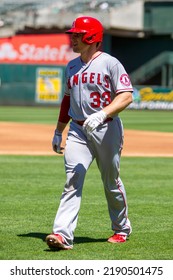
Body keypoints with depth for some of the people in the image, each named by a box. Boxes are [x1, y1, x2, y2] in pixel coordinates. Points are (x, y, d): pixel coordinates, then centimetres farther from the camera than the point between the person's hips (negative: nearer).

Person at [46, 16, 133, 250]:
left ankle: (122, 228, 30)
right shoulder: (72, 66, 12)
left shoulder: (110, 63, -8)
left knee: (112, 182, 8)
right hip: (78, 130, 4)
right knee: (73, 181, -10)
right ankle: (63, 235, -21)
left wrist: (102, 114, -30)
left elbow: (126, 96, -16)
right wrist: (58, 132, 23)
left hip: (106, 129, -4)